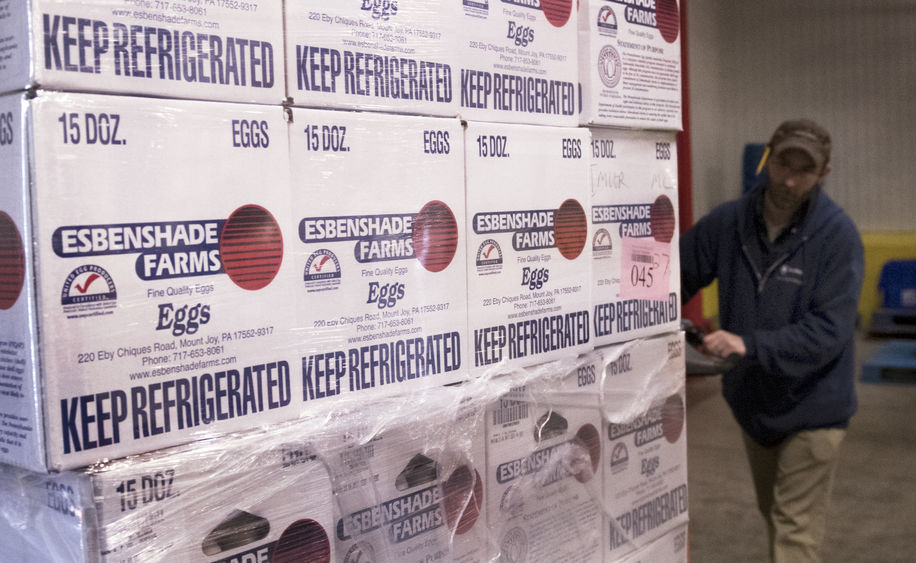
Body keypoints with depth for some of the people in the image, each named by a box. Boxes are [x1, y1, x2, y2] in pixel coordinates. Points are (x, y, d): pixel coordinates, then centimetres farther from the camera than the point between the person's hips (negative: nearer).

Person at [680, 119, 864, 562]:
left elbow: (828, 331, -24)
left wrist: (750, 345, -34)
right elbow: (678, 275, 4)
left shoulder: (838, 235, -18)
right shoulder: (728, 221, -7)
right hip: (753, 403, 5)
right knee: (772, 516, 24)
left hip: (810, 409, -5)